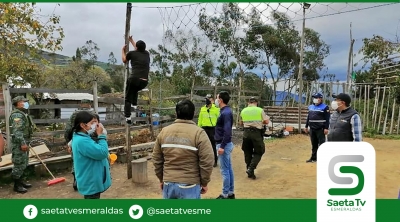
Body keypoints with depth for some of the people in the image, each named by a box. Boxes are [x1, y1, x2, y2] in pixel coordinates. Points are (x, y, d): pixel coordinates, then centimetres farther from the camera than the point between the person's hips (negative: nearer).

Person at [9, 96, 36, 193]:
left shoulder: (23, 114, 16)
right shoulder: (17, 114, -17)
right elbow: (17, 131, -25)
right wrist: (22, 143, -29)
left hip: (24, 142, 10)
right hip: (19, 143, -10)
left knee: (23, 164, 17)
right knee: (19, 165, -3)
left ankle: (20, 182, 28)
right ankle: (16, 185, 6)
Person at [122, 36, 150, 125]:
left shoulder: (132, 53, 8)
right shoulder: (147, 54, 19)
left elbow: (124, 60, 27)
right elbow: (139, 49, 41)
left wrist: (123, 50, 41)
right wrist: (131, 41, 54)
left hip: (134, 79, -4)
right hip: (144, 82, 4)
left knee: (128, 99, 11)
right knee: (135, 89, 38)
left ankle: (128, 117, 0)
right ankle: (134, 104, 28)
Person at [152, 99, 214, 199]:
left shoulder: (164, 132, 2)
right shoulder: (199, 133, -12)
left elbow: (157, 160, 8)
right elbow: (207, 162, -12)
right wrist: (204, 183, 1)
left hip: (168, 184, 4)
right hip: (189, 185, -4)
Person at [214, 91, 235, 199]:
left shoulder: (225, 113, -18)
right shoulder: (225, 111, 11)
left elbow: (227, 131, -24)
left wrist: (222, 146, -24)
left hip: (224, 145, -10)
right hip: (226, 144, 10)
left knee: (224, 170, -2)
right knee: (229, 169, 14)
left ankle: (225, 195, 8)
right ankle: (230, 193, 24)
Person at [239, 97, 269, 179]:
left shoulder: (243, 111, 5)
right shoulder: (260, 110, -4)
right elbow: (266, 121, -2)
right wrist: (268, 118, 19)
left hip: (246, 133, 3)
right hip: (256, 132, -3)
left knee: (247, 152, 13)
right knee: (258, 152, 9)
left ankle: (249, 171, 18)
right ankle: (250, 169, -6)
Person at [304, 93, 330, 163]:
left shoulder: (325, 107, -5)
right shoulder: (311, 107, 15)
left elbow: (327, 119, -10)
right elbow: (308, 117, 20)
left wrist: (326, 128, -16)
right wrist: (306, 126, 17)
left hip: (320, 129, -6)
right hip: (312, 129, 7)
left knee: (321, 144, -4)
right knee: (314, 144, 14)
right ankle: (313, 157, 22)